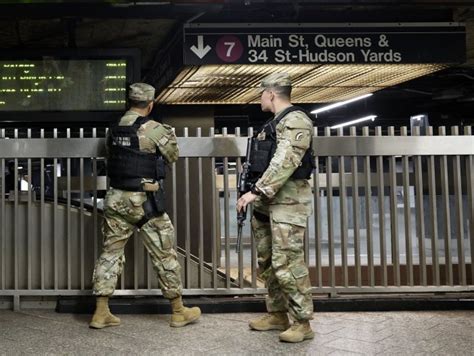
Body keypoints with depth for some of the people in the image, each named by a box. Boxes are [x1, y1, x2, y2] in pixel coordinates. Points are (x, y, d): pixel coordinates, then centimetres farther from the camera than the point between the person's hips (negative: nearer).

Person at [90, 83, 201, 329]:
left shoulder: (114, 129, 6)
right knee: (164, 255, 6)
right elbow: (172, 156, 3)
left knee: (110, 252, 12)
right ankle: (179, 312, 17)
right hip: (144, 202, -5)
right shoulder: (156, 130, -11)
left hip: (115, 198, 5)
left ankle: (101, 313, 14)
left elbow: (110, 159, 14)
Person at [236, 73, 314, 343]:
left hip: (287, 202, -10)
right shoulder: (275, 123, 19)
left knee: (287, 264, -10)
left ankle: (302, 323, -1)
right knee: (266, 262, 14)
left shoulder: (295, 121, -13)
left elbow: (285, 162, -24)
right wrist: (256, 194, 18)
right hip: (266, 202, 10)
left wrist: (257, 191, -27)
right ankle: (277, 315, 25)